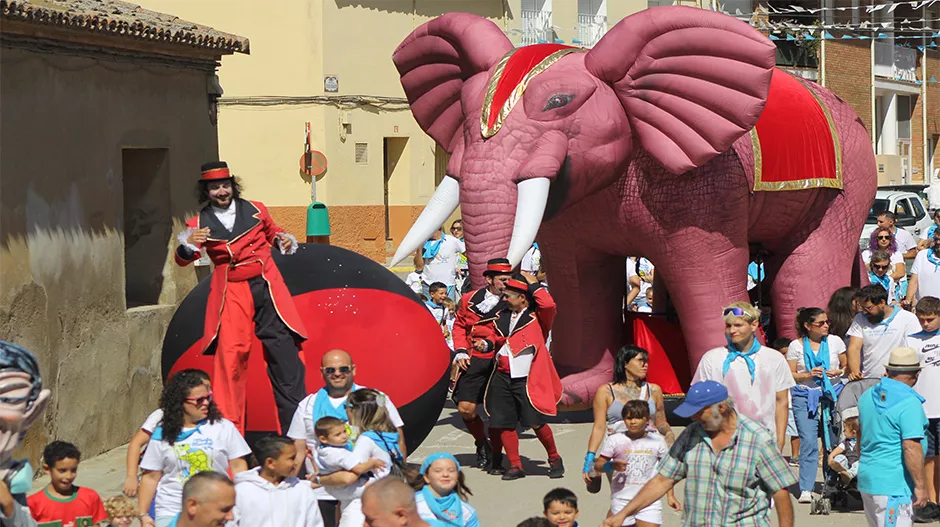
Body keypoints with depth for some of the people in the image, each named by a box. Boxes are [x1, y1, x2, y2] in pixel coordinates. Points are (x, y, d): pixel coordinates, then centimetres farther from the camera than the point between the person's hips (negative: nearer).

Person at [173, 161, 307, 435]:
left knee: (284, 351, 0)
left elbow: (272, 232, 25)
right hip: (232, 293, -1)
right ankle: (230, 429, -1)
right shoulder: (200, 224, 4)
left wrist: (283, 240, 3)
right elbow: (183, 259, 1)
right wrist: (188, 244, -20)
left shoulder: (255, 210, 8)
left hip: (267, 288, 1)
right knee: (230, 354, -10)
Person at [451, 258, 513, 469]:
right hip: (473, 362, 3)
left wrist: (489, 344, -19)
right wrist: (460, 352, 6)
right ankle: (482, 444, 27)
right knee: (465, 409, 0)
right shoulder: (470, 299, 7)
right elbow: (459, 325, 17)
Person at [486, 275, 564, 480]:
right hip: (502, 378, 6)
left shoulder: (537, 316, -3)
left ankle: (554, 459, 13)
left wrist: (533, 284, -13)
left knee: (535, 422, -9)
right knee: (504, 423, 1)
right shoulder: (502, 316, 15)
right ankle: (515, 466, 12)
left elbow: (548, 304, -25)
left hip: (527, 379, -6)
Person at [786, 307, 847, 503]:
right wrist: (808, 375, -13)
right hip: (805, 397, -2)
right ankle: (806, 489, -9)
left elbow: (847, 366, 14)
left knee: (834, 441, 1)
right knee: (808, 441, -10)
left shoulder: (835, 341, 5)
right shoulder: (796, 346, 1)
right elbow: (789, 375, 3)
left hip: (832, 395, 2)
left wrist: (838, 372, -8)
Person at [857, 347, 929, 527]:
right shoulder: (909, 403, -16)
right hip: (893, 485, -9)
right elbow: (911, 447, -22)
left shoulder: (867, 396, 11)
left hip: (867, 478, 9)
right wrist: (921, 485, -17)